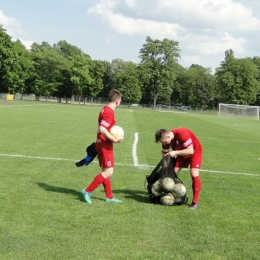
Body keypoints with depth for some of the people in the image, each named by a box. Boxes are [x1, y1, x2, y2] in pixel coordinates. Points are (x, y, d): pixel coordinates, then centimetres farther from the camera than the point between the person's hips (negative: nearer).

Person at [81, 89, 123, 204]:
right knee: (108, 172, -7)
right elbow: (102, 129, -27)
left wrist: (113, 137, 11)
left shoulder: (105, 109, 12)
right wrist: (114, 139, -24)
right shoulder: (109, 112, -18)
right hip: (105, 146, -10)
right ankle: (87, 191, -5)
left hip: (102, 144, 10)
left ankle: (109, 196, 21)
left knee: (106, 171, 14)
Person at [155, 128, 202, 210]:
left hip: (195, 151, -6)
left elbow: (190, 151, -34)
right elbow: (165, 156, -7)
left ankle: (195, 201, -11)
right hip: (181, 153, 7)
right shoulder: (166, 140, -15)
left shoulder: (182, 134, -37)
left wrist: (175, 152, -38)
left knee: (194, 175, -18)